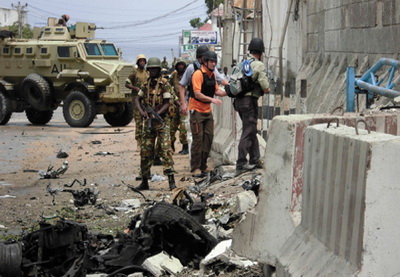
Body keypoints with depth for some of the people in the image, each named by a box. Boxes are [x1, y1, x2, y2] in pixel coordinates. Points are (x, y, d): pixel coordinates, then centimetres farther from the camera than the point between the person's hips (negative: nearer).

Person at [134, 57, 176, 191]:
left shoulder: (164, 84, -6)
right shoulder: (146, 84, 10)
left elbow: (167, 104, -11)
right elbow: (137, 99, 9)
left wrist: (156, 114, -22)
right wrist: (142, 112, -9)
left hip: (161, 121, -6)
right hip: (148, 121, 6)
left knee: (165, 148, -14)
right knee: (145, 151, 7)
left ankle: (171, 180, -16)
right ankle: (144, 181, 15)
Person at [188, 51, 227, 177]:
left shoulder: (212, 74, 9)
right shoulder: (198, 74, -16)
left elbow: (216, 91, 15)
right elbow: (197, 94, -22)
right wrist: (212, 99, -31)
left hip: (207, 111, 8)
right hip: (197, 110, -8)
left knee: (208, 137, 6)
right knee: (198, 138, -7)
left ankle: (202, 166, 14)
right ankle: (195, 168, -1)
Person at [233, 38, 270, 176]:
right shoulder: (259, 65, -10)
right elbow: (265, 87, -16)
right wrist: (266, 89, 6)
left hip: (239, 100, 8)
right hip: (250, 101, -8)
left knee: (252, 130, 17)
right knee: (247, 132, -4)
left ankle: (255, 160, 22)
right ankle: (241, 165, -6)